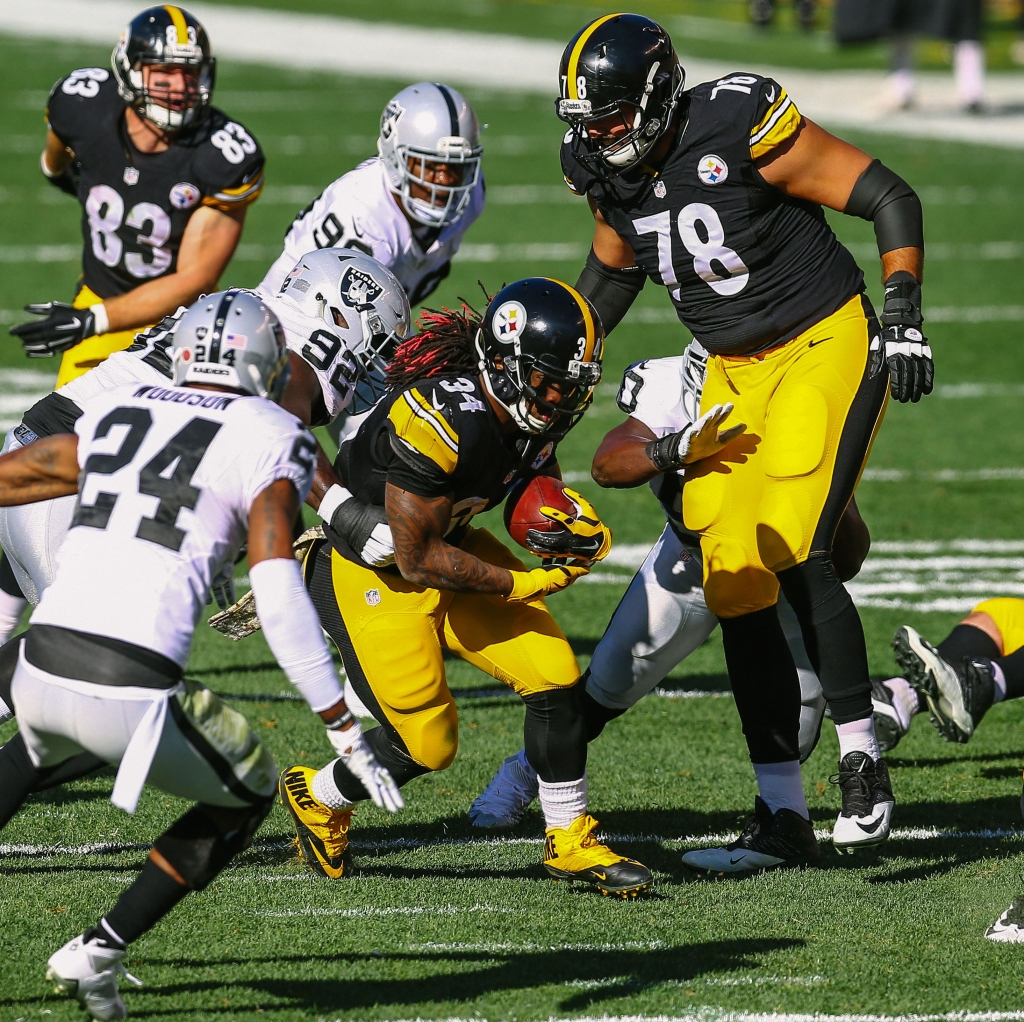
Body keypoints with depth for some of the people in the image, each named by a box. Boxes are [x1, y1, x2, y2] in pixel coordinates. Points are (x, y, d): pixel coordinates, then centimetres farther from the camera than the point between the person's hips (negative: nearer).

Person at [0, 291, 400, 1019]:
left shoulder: (114, 416, 18)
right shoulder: (269, 441, 2)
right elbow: (280, 602, -9)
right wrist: (346, 734, -7)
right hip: (133, 694, -5)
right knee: (249, 791, 24)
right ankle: (99, 952, 15)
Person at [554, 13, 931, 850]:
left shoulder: (740, 132, -23)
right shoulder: (613, 173, -1)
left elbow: (890, 199, -16)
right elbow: (611, 276, 21)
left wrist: (904, 317, -23)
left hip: (825, 350, -7)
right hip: (735, 373, 7)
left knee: (790, 554, -22)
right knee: (735, 586, -2)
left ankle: (864, 759, -7)